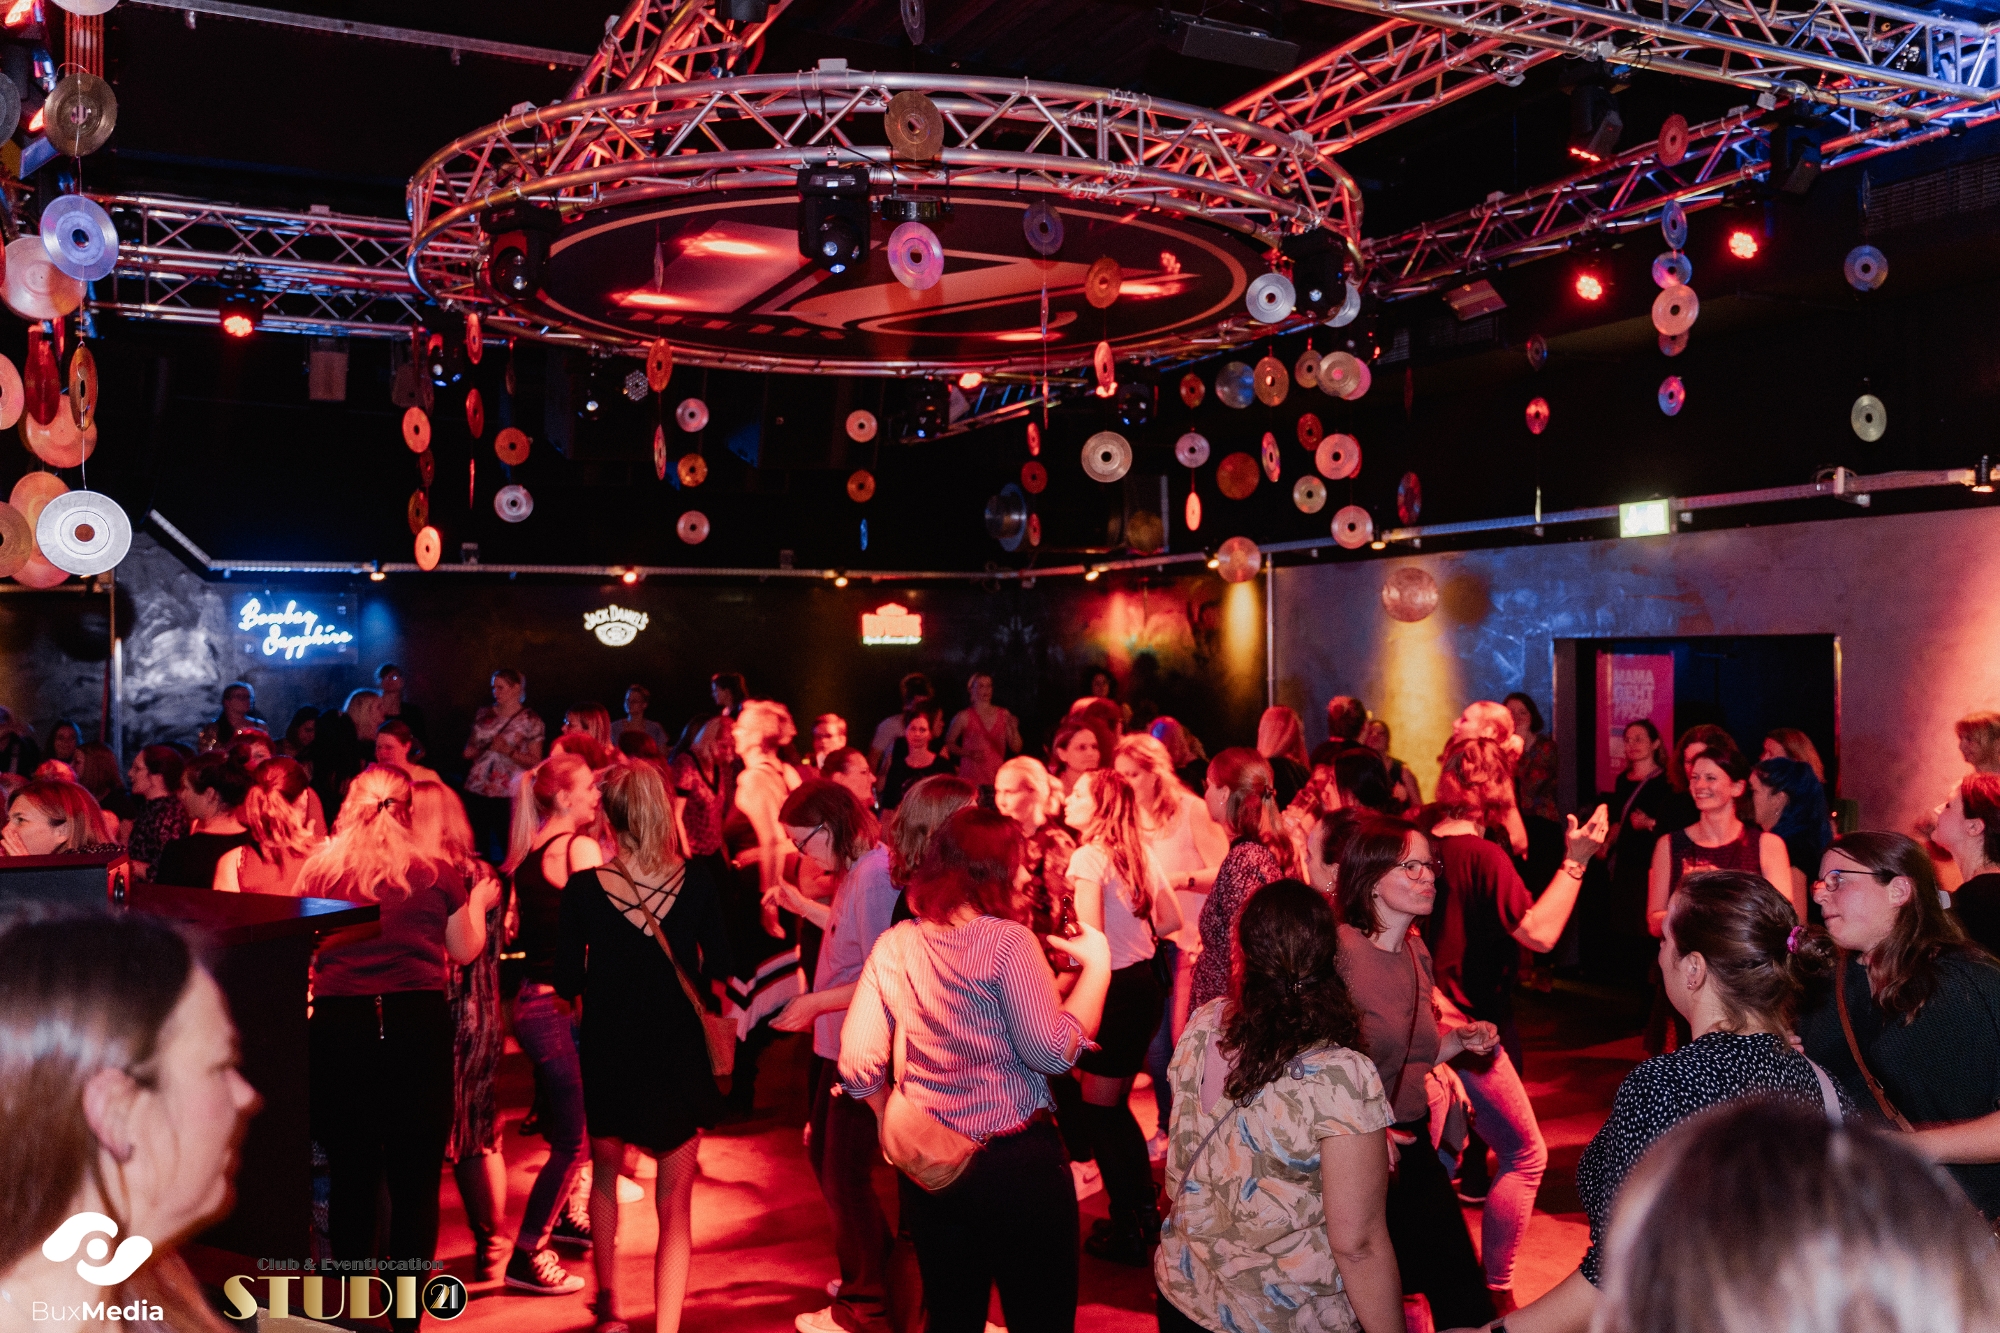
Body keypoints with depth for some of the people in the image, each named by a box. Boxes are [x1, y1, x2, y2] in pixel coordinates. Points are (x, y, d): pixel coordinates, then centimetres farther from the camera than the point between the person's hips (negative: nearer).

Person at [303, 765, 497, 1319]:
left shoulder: (318, 869, 2)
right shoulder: (436, 872, 0)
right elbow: (464, 950, 10)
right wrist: (478, 902, 27)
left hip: (337, 1024, 2)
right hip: (418, 1021, -1)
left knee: (350, 1173, 12)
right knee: (415, 1178, 6)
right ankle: (405, 1313, 10)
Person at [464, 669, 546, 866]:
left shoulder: (531, 722, -2)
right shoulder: (483, 715, 11)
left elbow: (535, 762, -2)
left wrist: (508, 751, -14)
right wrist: (469, 753, 1)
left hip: (508, 794, -4)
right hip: (476, 790, 4)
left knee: (509, 849, -8)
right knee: (478, 849, 5)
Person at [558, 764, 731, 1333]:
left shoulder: (584, 888, -15)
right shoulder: (698, 881, -13)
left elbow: (567, 983, -7)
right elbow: (717, 969, -2)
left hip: (609, 1057, 1)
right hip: (680, 1057, -1)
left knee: (605, 1176, 27)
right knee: (674, 1204, 8)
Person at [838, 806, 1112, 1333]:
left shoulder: (892, 947, 0)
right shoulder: (1006, 940, -16)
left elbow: (856, 1062, -1)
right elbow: (1053, 1051, -19)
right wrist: (1096, 965, -8)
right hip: (1017, 1162, -5)